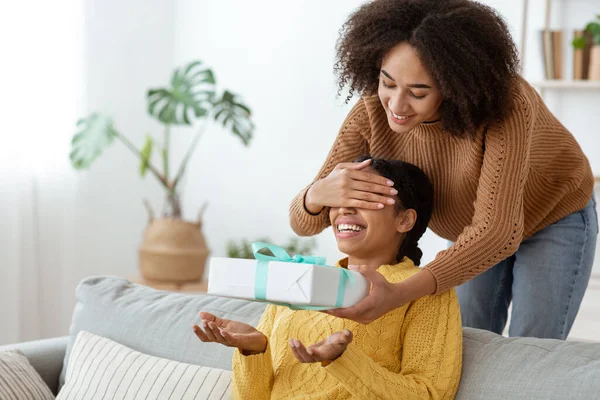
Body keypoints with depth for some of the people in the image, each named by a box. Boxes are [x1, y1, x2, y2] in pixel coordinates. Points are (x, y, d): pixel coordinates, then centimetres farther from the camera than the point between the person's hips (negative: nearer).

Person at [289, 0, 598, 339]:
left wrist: (399, 295, -58)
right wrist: (318, 194, -49)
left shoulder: (505, 104, -39)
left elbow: (499, 232, -45)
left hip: (553, 219, -3)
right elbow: (304, 222, -24)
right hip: (475, 232, 4)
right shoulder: (373, 112, -26)